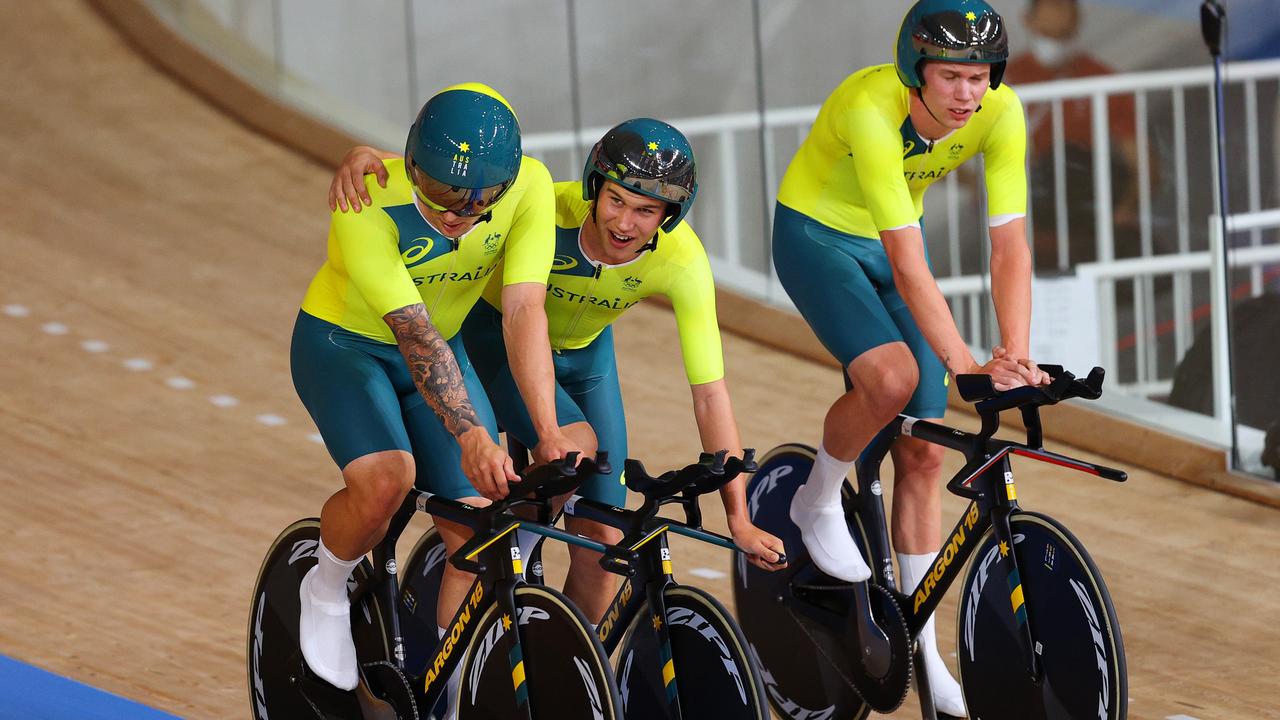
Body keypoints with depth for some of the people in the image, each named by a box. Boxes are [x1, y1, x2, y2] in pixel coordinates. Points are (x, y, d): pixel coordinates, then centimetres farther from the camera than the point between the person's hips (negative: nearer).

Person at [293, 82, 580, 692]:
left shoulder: (530, 186, -25)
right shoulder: (367, 204, -35)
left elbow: (525, 311, -30)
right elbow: (411, 329, -40)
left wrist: (549, 433, -41)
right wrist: (472, 437, -50)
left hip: (444, 348, 4)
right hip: (342, 344, -4)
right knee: (384, 480, -30)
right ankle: (326, 591, 0)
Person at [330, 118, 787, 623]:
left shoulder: (681, 261, -31)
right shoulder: (548, 209, -37)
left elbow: (710, 395, -28)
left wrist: (739, 520, -32)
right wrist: (366, 156, -54)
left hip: (584, 355, 3)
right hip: (496, 338, -3)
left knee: (602, 543, -4)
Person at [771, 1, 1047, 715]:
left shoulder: (1000, 113, -22)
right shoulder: (872, 108, -37)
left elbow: (1011, 248, -23)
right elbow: (908, 265, -40)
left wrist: (1017, 357, -36)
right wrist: (965, 365, -46)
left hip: (887, 240, 5)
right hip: (815, 235, -5)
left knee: (924, 450, 1)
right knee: (891, 376, -32)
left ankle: (922, 649, 10)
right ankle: (818, 503, -2)